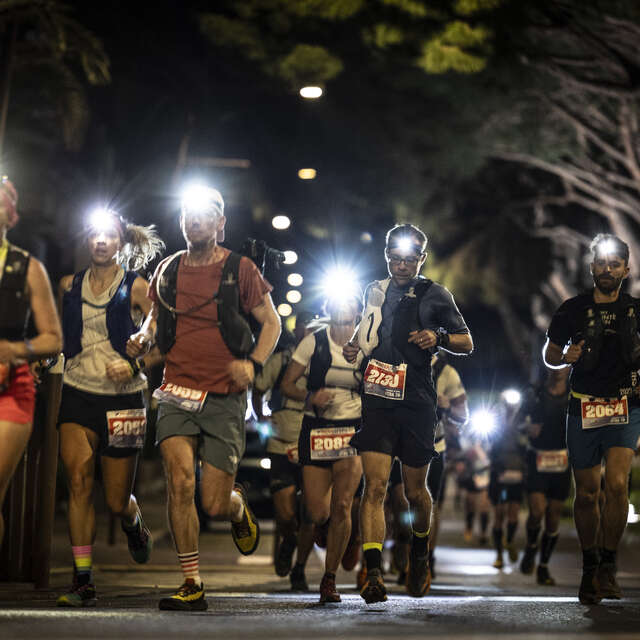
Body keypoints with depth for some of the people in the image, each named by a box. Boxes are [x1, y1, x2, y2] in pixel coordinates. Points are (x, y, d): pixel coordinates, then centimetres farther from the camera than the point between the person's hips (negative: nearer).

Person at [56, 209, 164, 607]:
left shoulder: (137, 288, -2)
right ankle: (83, 582, -11)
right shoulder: (69, 287, 8)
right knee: (78, 480, -15)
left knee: (117, 500, 3)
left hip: (122, 398, -2)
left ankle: (135, 526, 41)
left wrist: (134, 365, -19)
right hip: (78, 395, 2)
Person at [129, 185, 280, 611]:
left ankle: (238, 507, 37)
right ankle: (192, 586, -4)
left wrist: (254, 363, -12)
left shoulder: (239, 269, 0)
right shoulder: (168, 271, 9)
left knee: (215, 505, -3)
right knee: (181, 483, -14)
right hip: (177, 394, 3)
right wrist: (143, 338, 3)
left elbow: (272, 322, 5)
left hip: (224, 399, -2)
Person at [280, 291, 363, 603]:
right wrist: (310, 397, -15)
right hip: (316, 431, 0)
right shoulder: (314, 342, -1)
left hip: (353, 432, 0)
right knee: (318, 515, -2)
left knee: (341, 505, -15)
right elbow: (287, 384, 3)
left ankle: (330, 578, 0)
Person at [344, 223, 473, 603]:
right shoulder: (375, 292, 13)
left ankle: (420, 553, 39)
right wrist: (355, 345, 9)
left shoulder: (435, 296, 2)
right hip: (377, 402, 2)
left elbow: (467, 343, 6)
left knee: (415, 492, 10)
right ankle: (373, 574, -18)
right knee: (375, 487, -13)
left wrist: (438, 337, -14)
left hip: (417, 404, -2)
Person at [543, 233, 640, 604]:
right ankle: (590, 569, 20)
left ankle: (608, 565, -3)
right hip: (583, 408, 1)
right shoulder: (573, 310, 5)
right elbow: (549, 354, 13)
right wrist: (565, 357, -9)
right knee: (587, 492, 5)